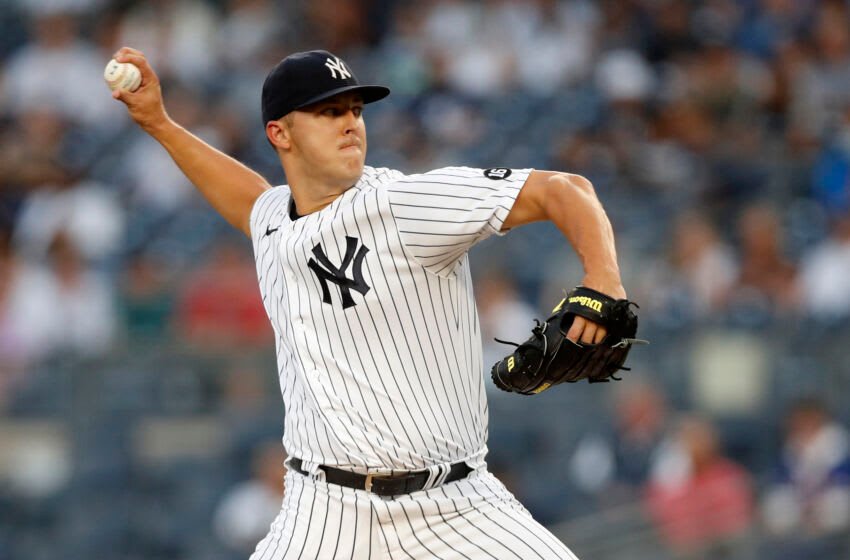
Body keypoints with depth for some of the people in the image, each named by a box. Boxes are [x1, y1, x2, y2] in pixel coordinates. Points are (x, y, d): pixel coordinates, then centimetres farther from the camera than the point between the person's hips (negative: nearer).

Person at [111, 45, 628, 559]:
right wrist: (159, 124, 32)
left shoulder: (406, 204, -11)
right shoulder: (273, 221, 9)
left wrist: (603, 279, -33)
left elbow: (561, 190, -16)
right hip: (326, 514, 4)